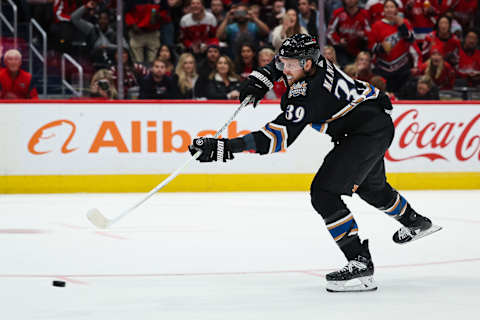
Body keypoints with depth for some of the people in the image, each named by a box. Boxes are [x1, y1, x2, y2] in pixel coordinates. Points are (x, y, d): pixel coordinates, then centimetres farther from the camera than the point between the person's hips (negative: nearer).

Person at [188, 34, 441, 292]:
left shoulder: (307, 94, -31)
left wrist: (228, 147, -42)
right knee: (370, 186, 33)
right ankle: (415, 222, 60)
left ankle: (360, 263, -22)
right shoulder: (309, 63, -5)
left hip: (369, 132, -11)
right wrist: (261, 79, 7)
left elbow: (280, 136, -37)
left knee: (324, 193, -20)